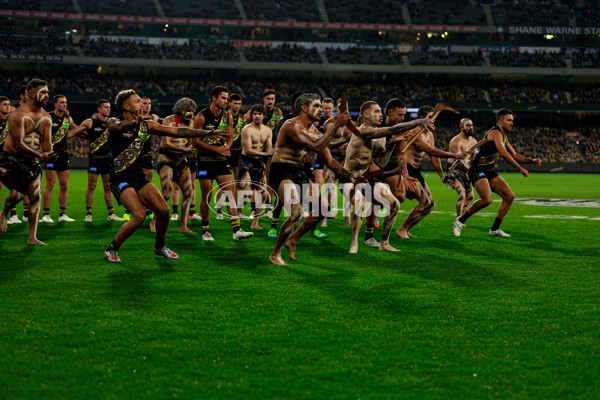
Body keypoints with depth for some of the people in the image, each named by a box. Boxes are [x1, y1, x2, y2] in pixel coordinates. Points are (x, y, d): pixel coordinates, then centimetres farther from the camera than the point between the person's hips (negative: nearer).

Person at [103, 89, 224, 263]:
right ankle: (111, 250, -4)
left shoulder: (147, 125, 8)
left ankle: (159, 247, 19)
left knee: (163, 210, -6)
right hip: (120, 178, -6)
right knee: (139, 216, -22)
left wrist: (206, 133, 5)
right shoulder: (114, 123, -8)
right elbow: (116, 127, -34)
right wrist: (132, 123, -57)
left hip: (139, 176, 6)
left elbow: (176, 131, 9)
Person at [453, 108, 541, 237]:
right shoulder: (495, 132, -14)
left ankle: (495, 229, 9)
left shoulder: (503, 136, 17)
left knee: (509, 196, 3)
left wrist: (532, 160, 10)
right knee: (487, 199, -27)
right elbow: (504, 154, -25)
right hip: (477, 170, -10)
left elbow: (515, 155, 24)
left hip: (488, 171, 10)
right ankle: (460, 220, -6)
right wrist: (520, 169, -20)